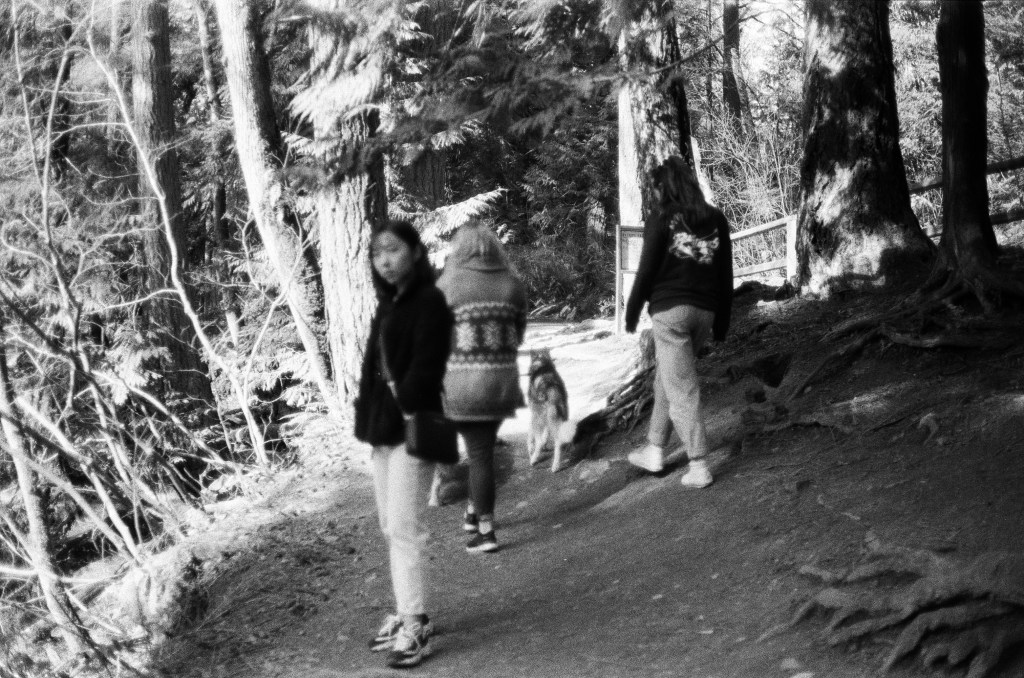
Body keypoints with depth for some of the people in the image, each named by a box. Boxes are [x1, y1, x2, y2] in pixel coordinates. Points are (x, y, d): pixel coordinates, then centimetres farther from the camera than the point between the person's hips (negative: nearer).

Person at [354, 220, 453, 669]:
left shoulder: (429, 301, -11)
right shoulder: (388, 303, 16)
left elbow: (425, 365, -18)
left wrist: (409, 411, -23)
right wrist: (369, 413, 9)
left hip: (411, 426, -9)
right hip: (384, 425, 9)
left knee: (404, 527, -10)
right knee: (390, 527, 13)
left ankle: (415, 627, -7)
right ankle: (407, 612, 22)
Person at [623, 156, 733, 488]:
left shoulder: (661, 220, -7)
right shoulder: (716, 220, 9)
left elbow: (647, 271, -8)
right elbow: (726, 274, 11)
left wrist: (632, 312, 5)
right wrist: (722, 322, 17)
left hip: (670, 310, -6)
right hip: (704, 311, 6)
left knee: (681, 389, -2)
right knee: (666, 377, 21)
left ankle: (699, 467, -4)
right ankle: (654, 451, 28)